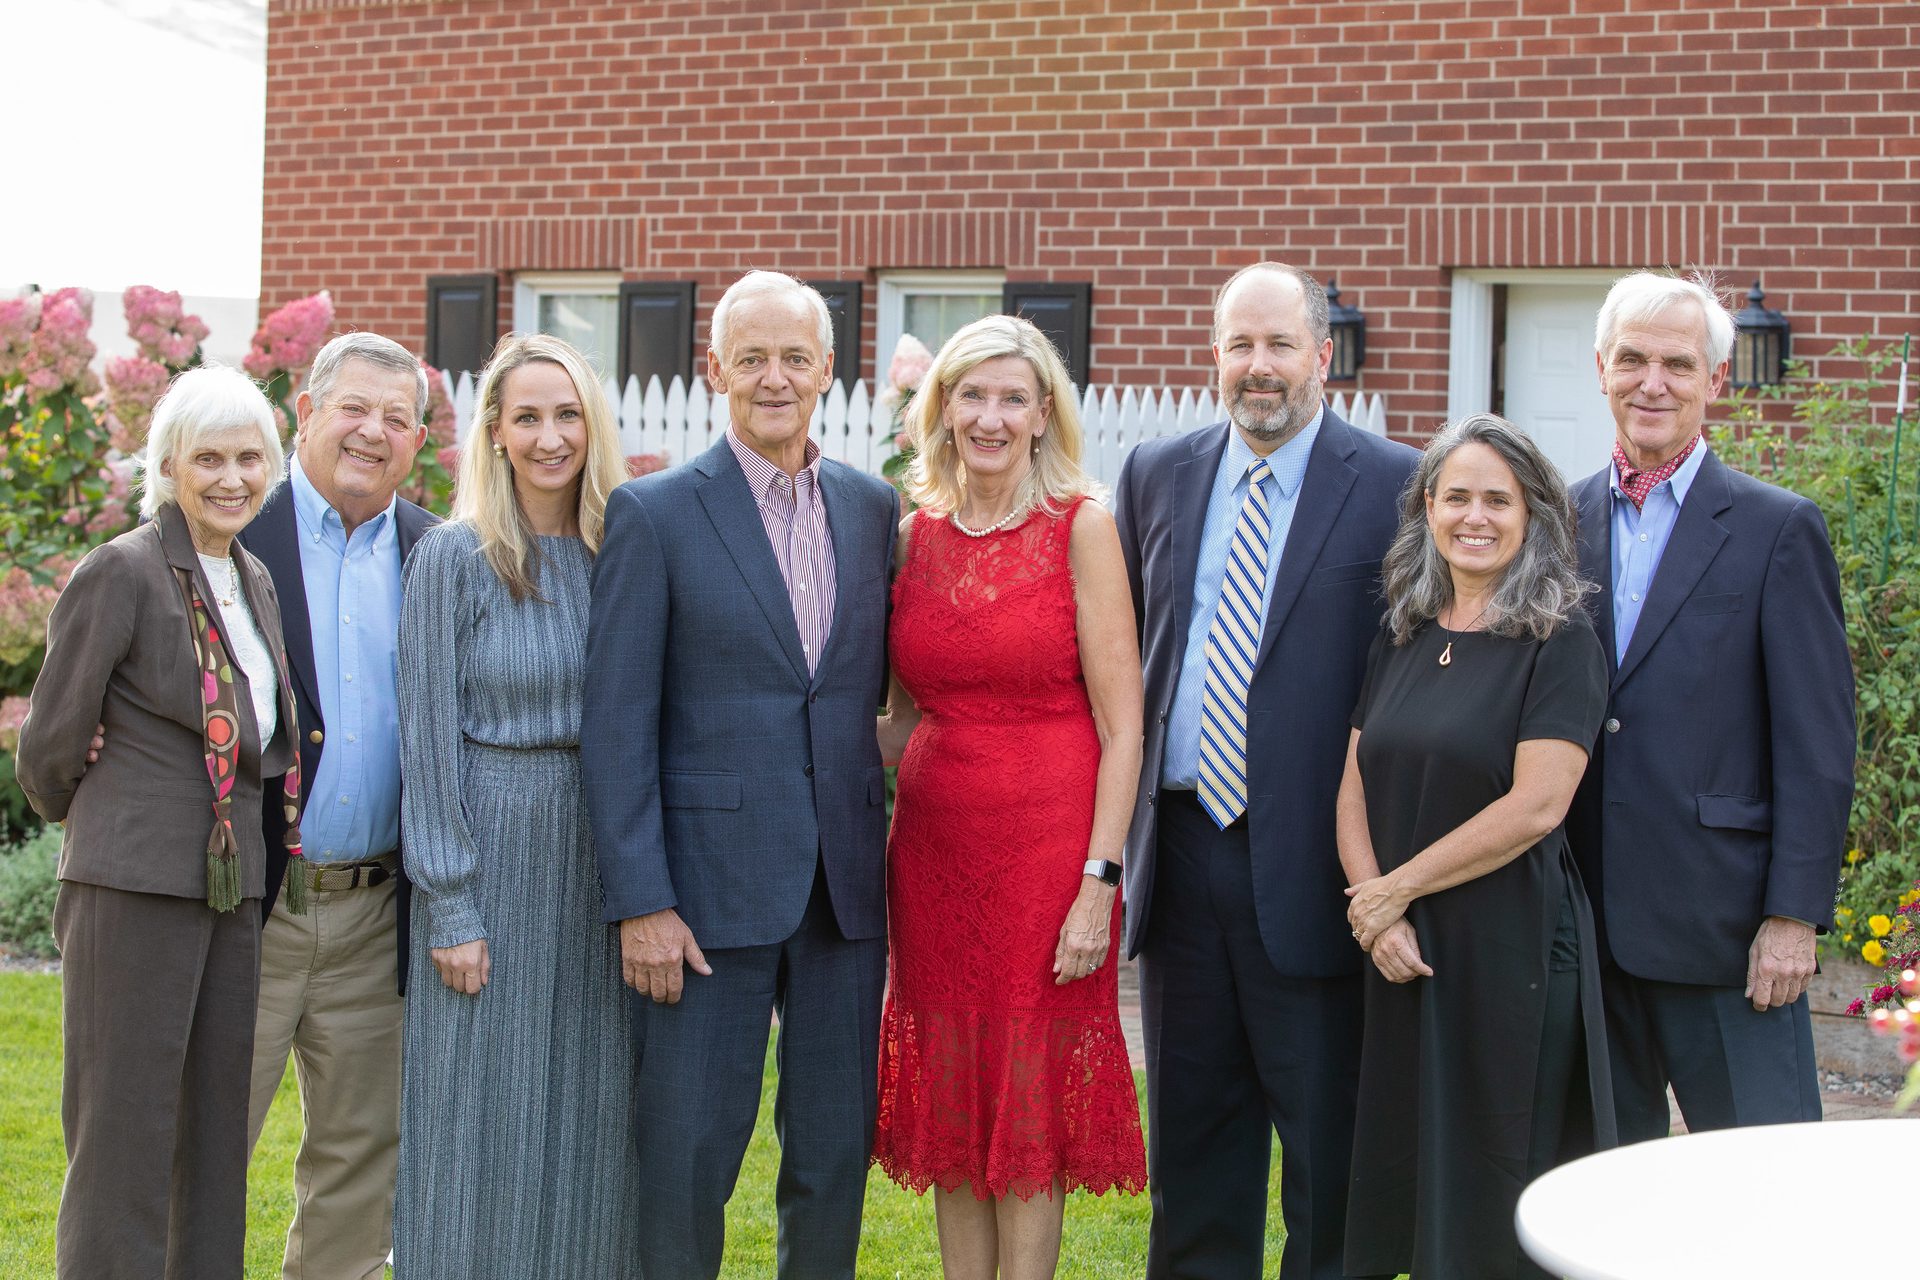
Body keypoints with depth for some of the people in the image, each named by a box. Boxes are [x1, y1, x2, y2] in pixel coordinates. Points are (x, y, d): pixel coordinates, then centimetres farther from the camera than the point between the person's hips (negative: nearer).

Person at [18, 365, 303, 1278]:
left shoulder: (256, 582, 13)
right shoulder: (122, 572, -9)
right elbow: (49, 746, -4)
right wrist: (90, 826, 10)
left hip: (233, 887, 7)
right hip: (134, 886, -7)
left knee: (215, 1135, 11)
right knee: (123, 1136, -2)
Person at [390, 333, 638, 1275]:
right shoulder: (453, 559, -5)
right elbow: (429, 737, -7)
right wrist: (450, 906, -12)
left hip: (600, 854, 4)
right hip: (489, 852, -4)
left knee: (587, 1122, 9)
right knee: (482, 1121, 1)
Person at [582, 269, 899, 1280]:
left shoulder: (871, 507, 9)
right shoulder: (655, 512, -3)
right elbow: (616, 722, -7)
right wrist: (640, 900, -12)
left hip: (846, 885, 4)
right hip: (713, 883, -4)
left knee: (836, 1158, 11)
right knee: (687, 1158, 2)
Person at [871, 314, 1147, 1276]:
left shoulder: (1081, 527, -6)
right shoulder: (915, 534, 7)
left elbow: (1121, 723, -9)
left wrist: (1098, 881, -14)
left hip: (1048, 850, -4)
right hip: (933, 845, 4)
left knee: (1030, 1115, 4)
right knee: (951, 1101, 10)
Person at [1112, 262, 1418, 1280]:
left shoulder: (1393, 488, -4)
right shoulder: (1156, 476, 9)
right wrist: (1120, 831, 9)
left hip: (1309, 868, -4)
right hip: (1181, 847, 4)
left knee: (1328, 1147, 4)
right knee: (1191, 1138, 14)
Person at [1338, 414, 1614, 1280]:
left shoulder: (1560, 644, -7)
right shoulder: (1401, 639, 10)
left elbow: (1536, 805, -16)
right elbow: (1355, 787, 7)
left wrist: (1394, 891, -11)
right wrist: (1377, 917, -8)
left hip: (1511, 946, -5)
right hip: (1401, 950, 5)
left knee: (1495, 1186, 2)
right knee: (1399, 1173, 10)